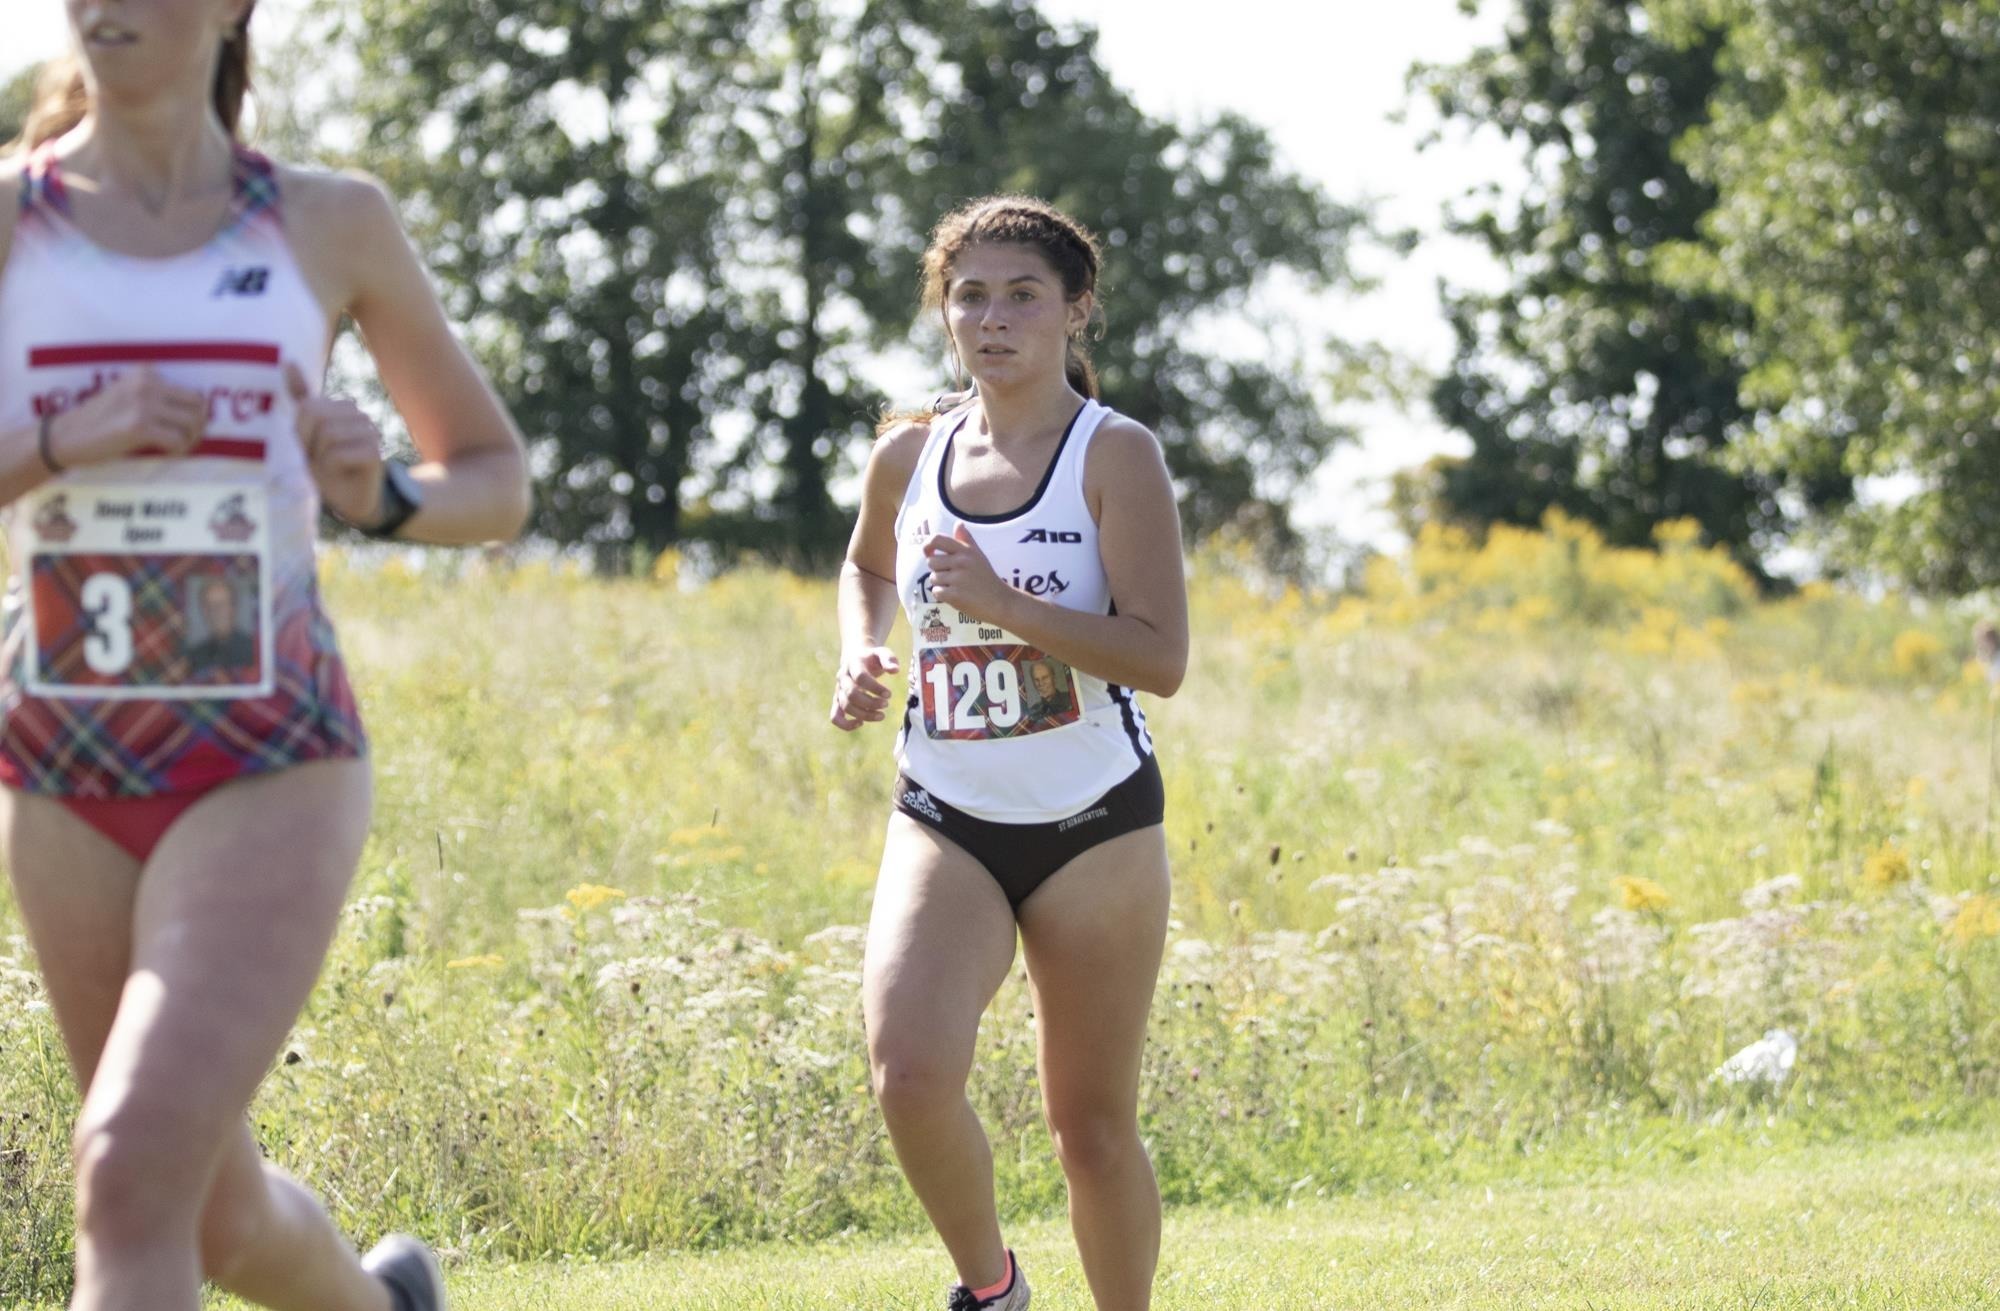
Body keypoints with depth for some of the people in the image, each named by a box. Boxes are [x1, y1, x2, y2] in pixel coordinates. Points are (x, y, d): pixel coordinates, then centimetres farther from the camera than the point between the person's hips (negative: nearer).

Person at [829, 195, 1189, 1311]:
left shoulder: (1117, 455, -8)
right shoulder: (908, 457, 5)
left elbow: (1160, 656, -17)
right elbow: (867, 566, 29)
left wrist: (1000, 603, -24)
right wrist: (862, 653, 9)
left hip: (1095, 823, -3)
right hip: (947, 821, 3)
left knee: (1091, 1124, 4)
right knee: (910, 1074, -20)